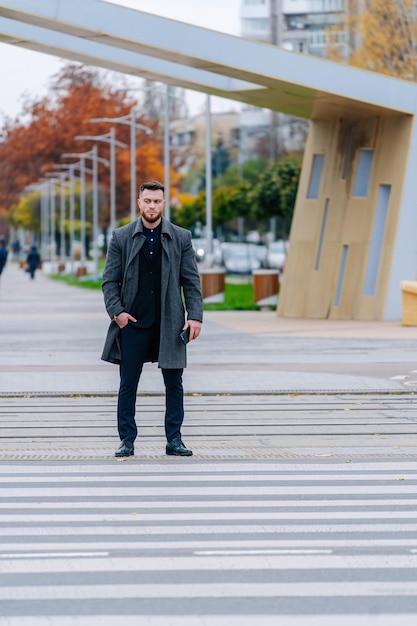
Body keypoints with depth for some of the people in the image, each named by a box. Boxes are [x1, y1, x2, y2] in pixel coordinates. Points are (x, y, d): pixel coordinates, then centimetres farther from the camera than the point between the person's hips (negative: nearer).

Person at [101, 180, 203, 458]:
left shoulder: (181, 238, 5)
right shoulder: (122, 237, 4)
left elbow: (192, 281, 4)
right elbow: (110, 280, 4)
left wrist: (195, 316, -6)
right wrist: (116, 311, -9)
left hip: (169, 323, 0)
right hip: (133, 322, 0)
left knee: (174, 384, 4)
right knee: (128, 385, 3)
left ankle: (174, 440, 13)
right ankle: (127, 440, 11)